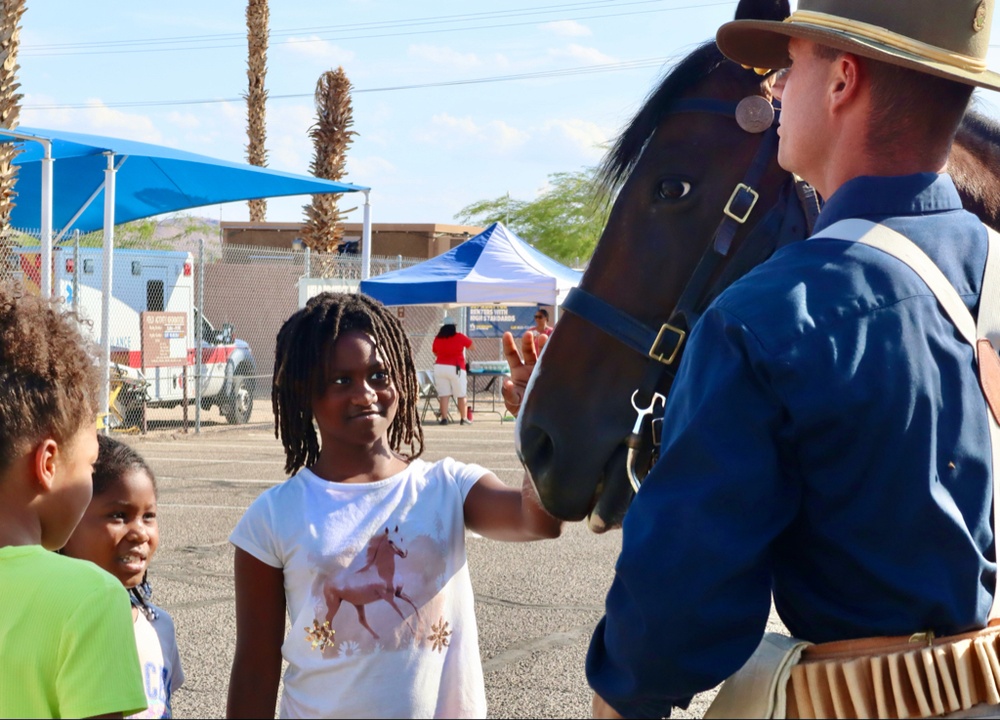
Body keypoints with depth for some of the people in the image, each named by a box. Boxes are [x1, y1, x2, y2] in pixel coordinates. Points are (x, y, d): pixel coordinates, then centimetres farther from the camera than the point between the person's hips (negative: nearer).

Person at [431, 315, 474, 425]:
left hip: (440, 367, 2)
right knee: (461, 395, 8)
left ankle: (444, 418, -2)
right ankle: (464, 418, 11)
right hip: (456, 368, -2)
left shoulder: (437, 339, 3)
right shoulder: (460, 337, -3)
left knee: (443, 395, 3)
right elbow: (473, 347, 9)